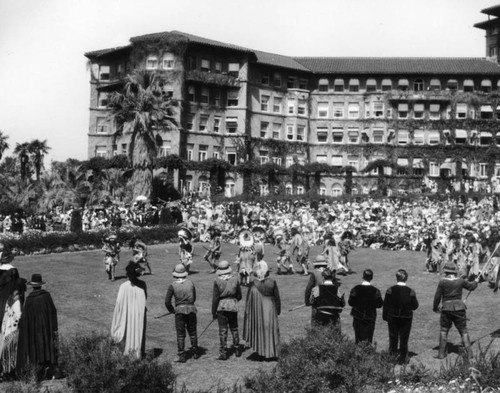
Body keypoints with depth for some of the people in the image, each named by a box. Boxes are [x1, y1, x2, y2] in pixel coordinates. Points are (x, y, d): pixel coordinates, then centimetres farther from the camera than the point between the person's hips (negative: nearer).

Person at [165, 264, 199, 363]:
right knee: (192, 332, 15)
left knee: (180, 334, 2)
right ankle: (195, 353, 24)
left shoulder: (172, 285, -5)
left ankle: (181, 356, 2)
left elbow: (167, 301, -5)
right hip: (191, 309, 3)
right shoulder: (190, 283, 3)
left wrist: (171, 310, 12)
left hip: (179, 310, -3)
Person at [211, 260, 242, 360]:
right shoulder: (235, 279, -4)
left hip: (221, 307, -2)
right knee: (234, 329, 16)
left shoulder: (217, 281, -11)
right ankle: (237, 350, 24)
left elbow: (215, 298, -9)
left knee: (223, 330, 2)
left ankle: (223, 353, 3)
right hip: (233, 307, 2)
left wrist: (213, 312, -2)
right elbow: (239, 296, 4)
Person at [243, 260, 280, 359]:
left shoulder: (253, 285, -13)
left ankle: (260, 351, 19)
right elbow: (277, 298, -3)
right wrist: (278, 310, 10)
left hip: (257, 311, 0)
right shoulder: (272, 282, -11)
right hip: (270, 310, 0)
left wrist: (247, 313, 2)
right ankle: (270, 352, 16)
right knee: (270, 329, 12)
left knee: (258, 329, 15)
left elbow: (249, 301, -8)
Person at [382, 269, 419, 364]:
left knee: (393, 338, 13)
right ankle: (403, 358, 17)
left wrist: (385, 317, 5)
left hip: (393, 317, 0)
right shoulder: (410, 292, -11)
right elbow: (415, 306, -5)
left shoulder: (390, 290, -11)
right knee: (404, 339, 12)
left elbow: (386, 305, -6)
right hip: (406, 318, 0)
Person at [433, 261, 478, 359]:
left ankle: (441, 353, 9)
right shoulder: (461, 281, -1)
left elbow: (437, 296, -4)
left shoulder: (442, 282, -8)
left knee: (444, 331, 11)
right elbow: (471, 286, 17)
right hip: (459, 308, 1)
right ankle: (469, 352, 7)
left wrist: (435, 307, 11)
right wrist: (475, 282, 40)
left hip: (446, 308, -1)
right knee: (463, 331, 11)